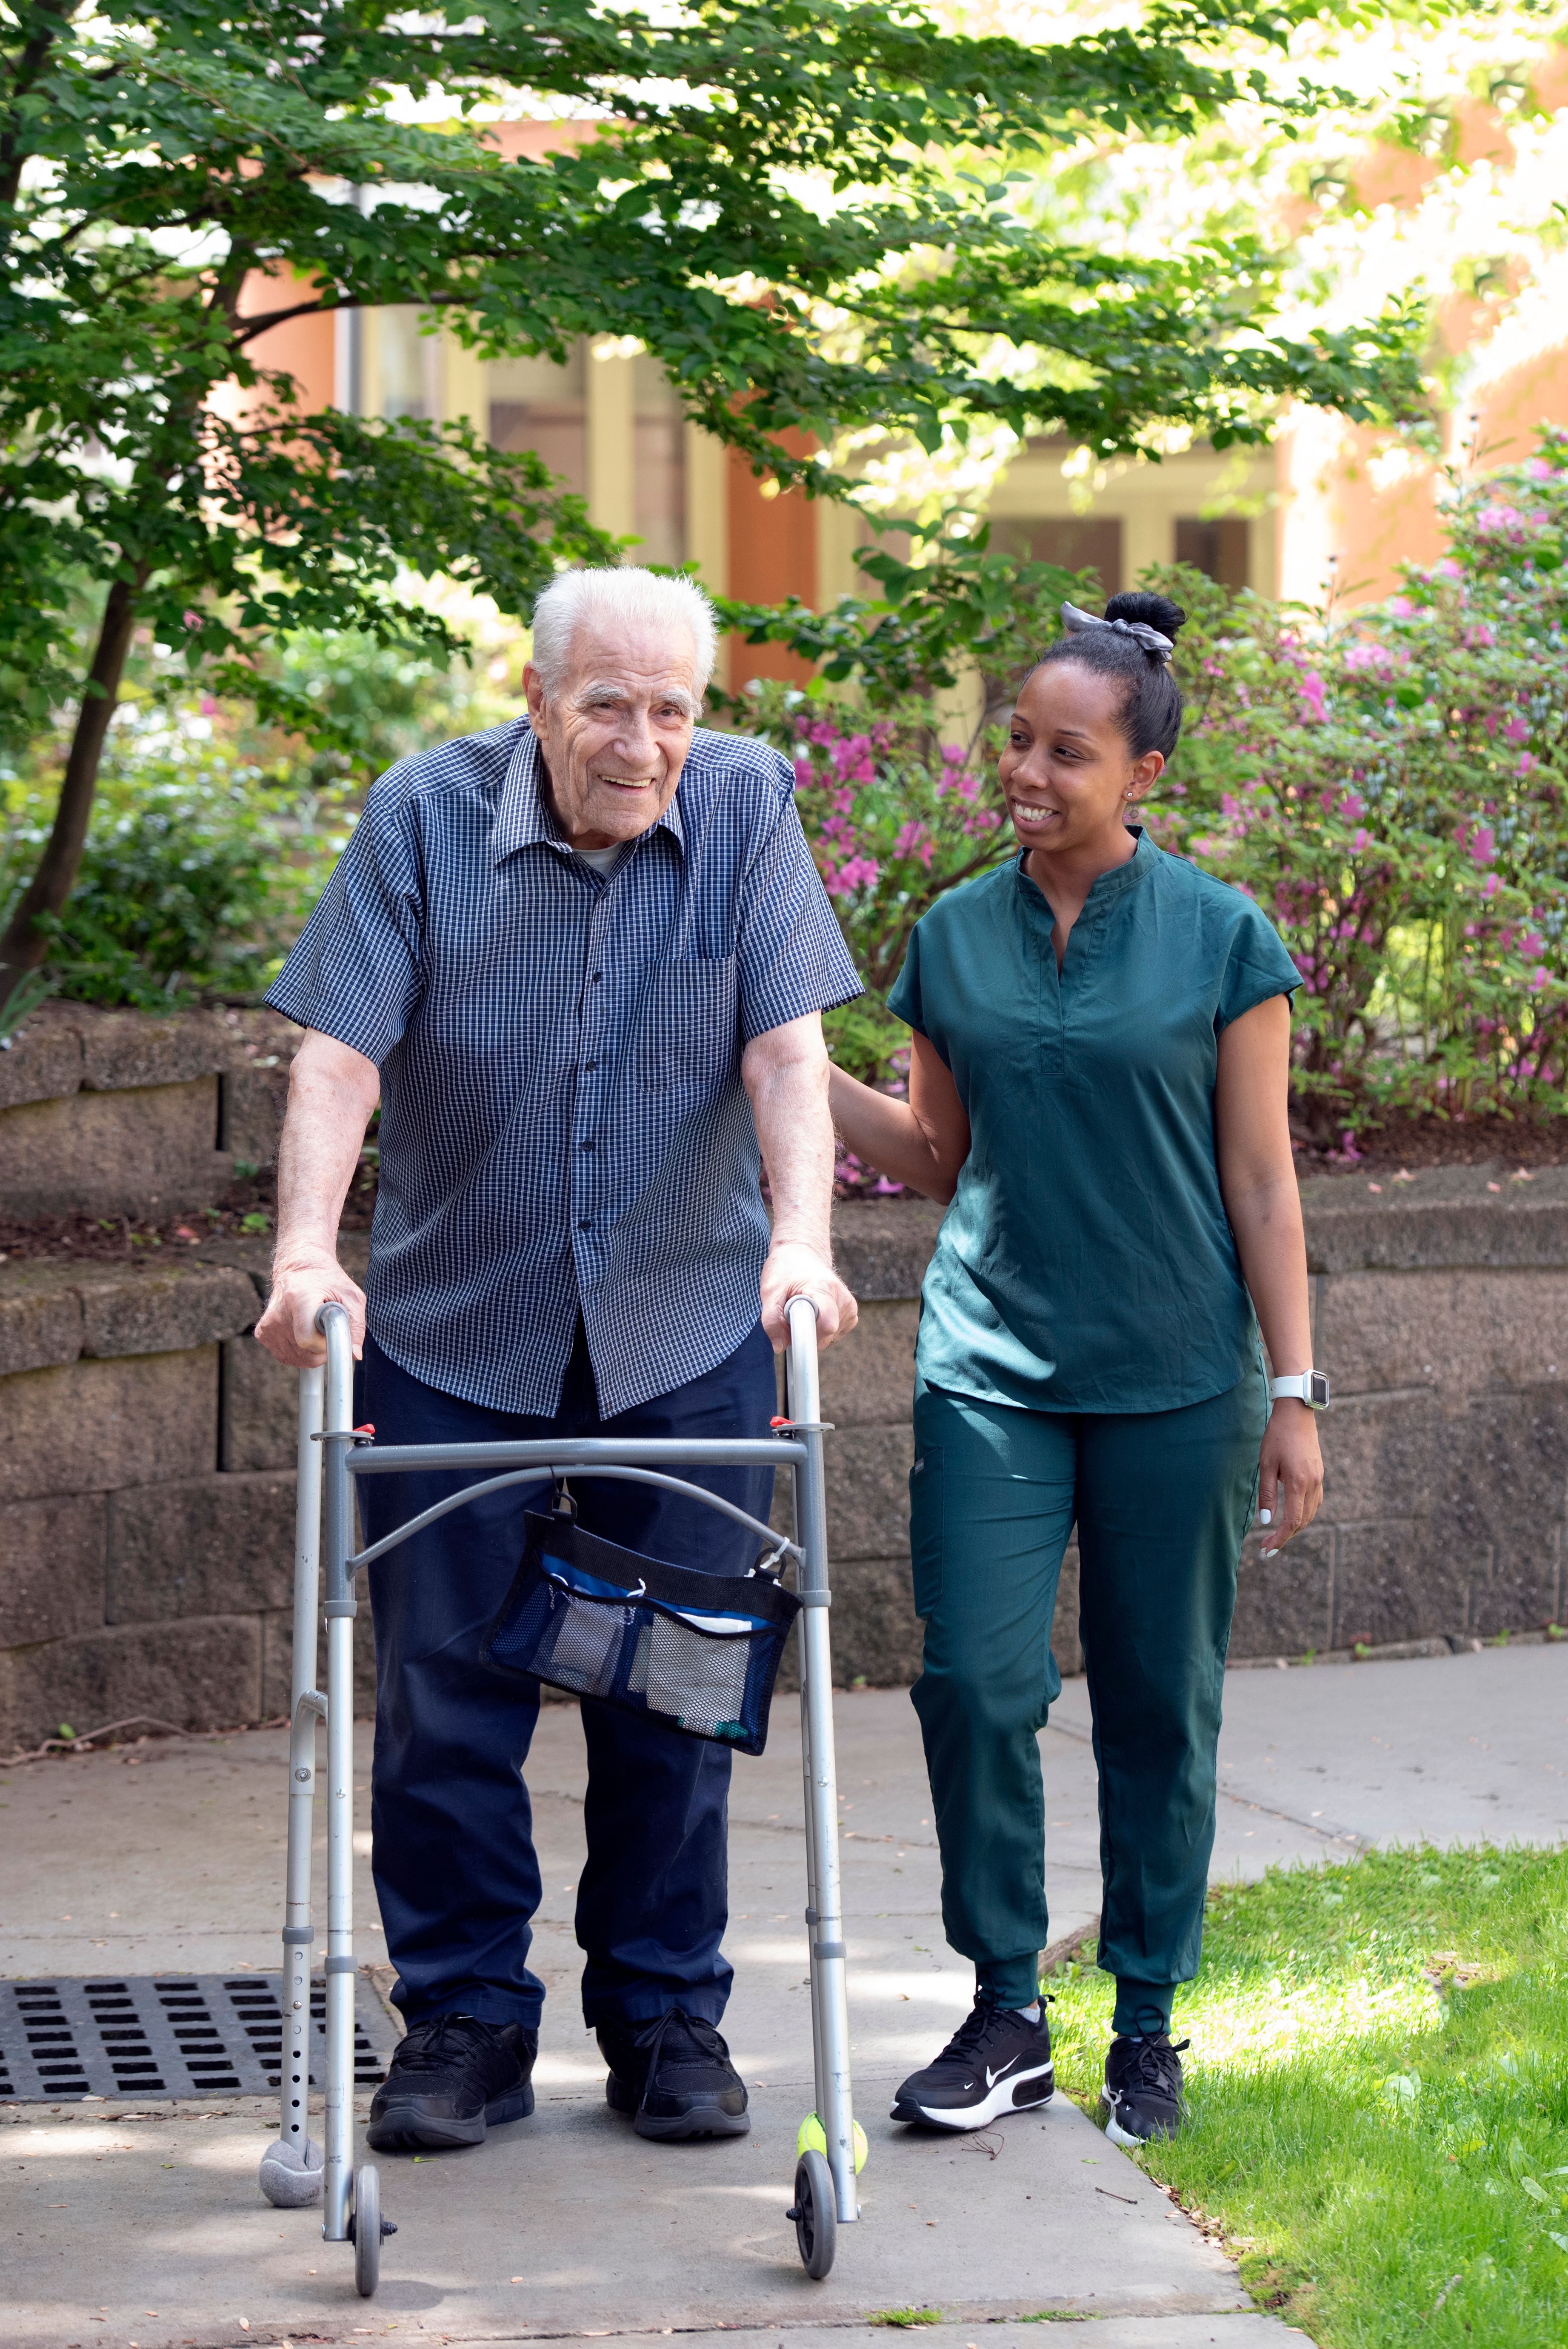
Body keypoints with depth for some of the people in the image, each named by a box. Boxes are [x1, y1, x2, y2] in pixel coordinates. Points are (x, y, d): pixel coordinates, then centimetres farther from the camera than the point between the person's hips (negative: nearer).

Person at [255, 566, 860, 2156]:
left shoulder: (745, 805, -6)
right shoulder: (425, 816, -9)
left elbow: (786, 1049, -12)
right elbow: (339, 1055, -14)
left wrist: (800, 1241, -27)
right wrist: (307, 1254, -29)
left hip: (687, 1330, 1)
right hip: (451, 1332, -1)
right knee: (445, 1693, 2)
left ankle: (668, 2018, 19)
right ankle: (464, 2024, 13)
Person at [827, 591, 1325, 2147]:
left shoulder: (1219, 939, -2)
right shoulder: (952, 938, 6)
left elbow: (1261, 1182, 0)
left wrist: (1292, 1391, -3)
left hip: (1173, 1379, -2)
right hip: (992, 1363, 2)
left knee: (1159, 1705, 4)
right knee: (973, 1680, -8)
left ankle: (1147, 2023, 17)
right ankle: (1006, 2013, 7)